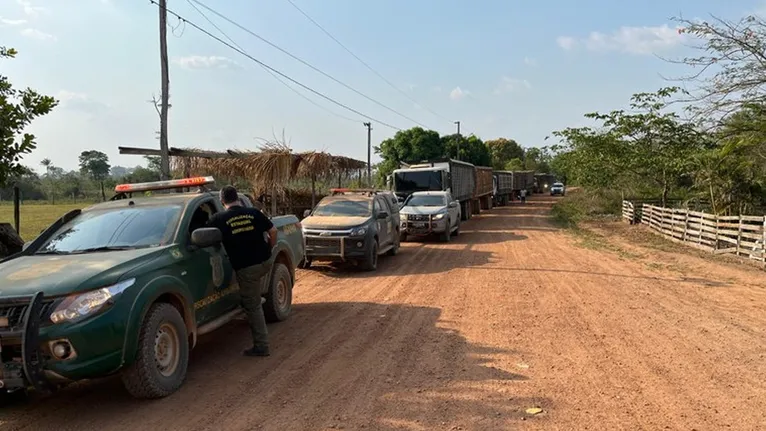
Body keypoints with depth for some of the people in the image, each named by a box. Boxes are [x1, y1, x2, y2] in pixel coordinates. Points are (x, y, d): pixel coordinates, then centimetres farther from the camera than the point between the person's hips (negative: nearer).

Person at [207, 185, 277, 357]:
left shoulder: (218, 219, -5)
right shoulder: (254, 213, 3)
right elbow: (273, 231, 6)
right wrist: (269, 249, 20)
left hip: (246, 268, -4)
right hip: (265, 262, 4)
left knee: (253, 306, 5)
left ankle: (261, 346, 11)